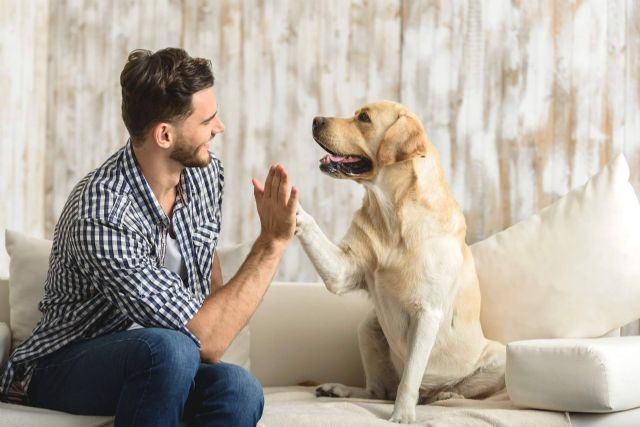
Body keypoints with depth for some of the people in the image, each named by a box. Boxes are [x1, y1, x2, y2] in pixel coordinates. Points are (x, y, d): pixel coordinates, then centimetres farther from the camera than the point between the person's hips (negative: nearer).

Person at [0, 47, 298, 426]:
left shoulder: (205, 171, -4)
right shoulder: (101, 217, -29)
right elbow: (206, 343, -30)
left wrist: (219, 317, 3)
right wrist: (272, 242, -27)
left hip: (159, 365, 6)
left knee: (239, 389, -28)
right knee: (169, 348, -38)